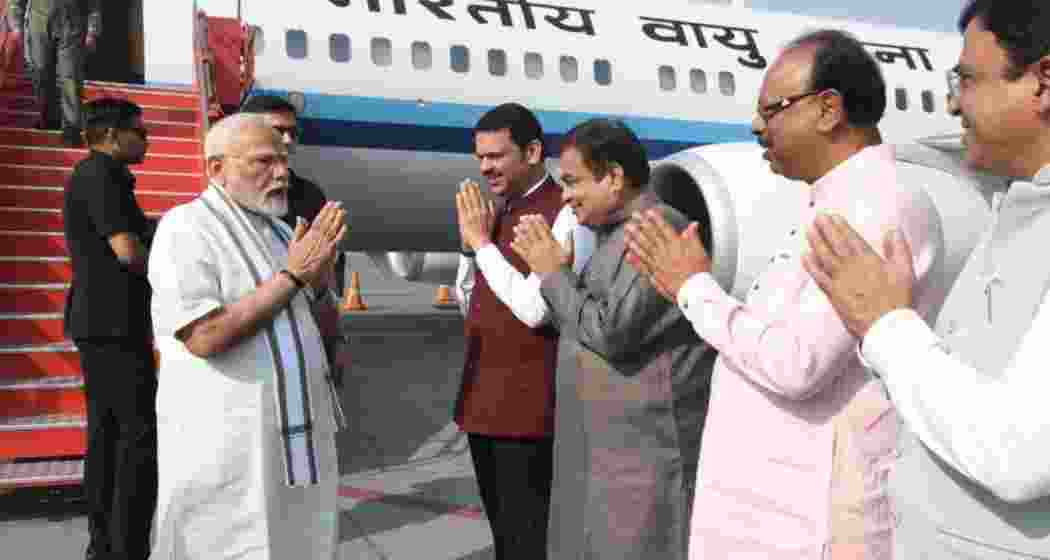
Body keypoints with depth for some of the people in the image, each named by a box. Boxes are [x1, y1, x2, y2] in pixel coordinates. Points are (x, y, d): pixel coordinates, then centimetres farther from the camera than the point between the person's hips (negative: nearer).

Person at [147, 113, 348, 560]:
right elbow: (204, 337, -22)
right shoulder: (185, 228, -10)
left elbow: (323, 331, 14)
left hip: (300, 441, 7)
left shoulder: (280, 231, 12)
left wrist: (318, 280, -6)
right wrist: (292, 275, -17)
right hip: (227, 450, -7)